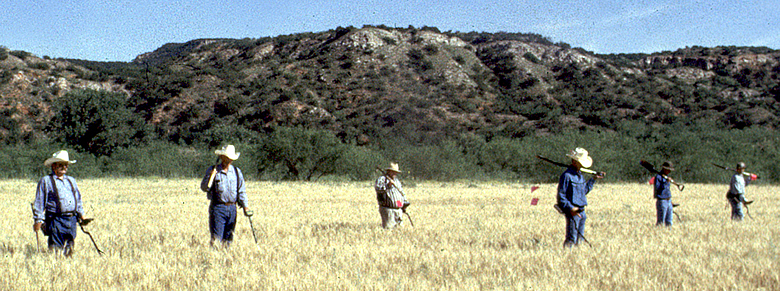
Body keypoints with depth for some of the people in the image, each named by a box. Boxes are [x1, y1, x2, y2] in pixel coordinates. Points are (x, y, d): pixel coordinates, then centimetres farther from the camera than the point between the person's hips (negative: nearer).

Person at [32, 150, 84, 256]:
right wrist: (38, 220, -5)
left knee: (70, 246, 7)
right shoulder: (45, 181, 2)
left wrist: (81, 215, 17)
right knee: (56, 247, -8)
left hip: (72, 219, 5)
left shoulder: (71, 180, 20)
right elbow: (39, 202, 0)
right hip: (56, 220, -5)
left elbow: (78, 199, 24)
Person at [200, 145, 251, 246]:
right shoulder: (212, 170, 0)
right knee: (216, 236, -8)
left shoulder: (236, 171, 11)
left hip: (232, 208, 4)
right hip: (218, 207, -4)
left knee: (228, 238, 8)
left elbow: (241, 190, 15)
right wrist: (211, 176, -19)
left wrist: (245, 206, 8)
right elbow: (204, 188, -4)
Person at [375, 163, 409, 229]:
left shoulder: (397, 181, 23)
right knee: (388, 228, -14)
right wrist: (387, 185, -29)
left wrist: (405, 202, 19)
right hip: (388, 209, -7)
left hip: (399, 210, 7)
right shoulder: (382, 179, -1)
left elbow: (402, 192, 32)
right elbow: (377, 188, -18)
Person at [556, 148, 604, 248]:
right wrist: (570, 208, -24)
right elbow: (561, 196, -15)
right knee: (571, 239, -8)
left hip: (581, 211, 9)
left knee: (580, 238, 14)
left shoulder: (579, 175, 15)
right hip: (572, 212, -9)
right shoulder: (567, 176, -14)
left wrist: (594, 179, 21)